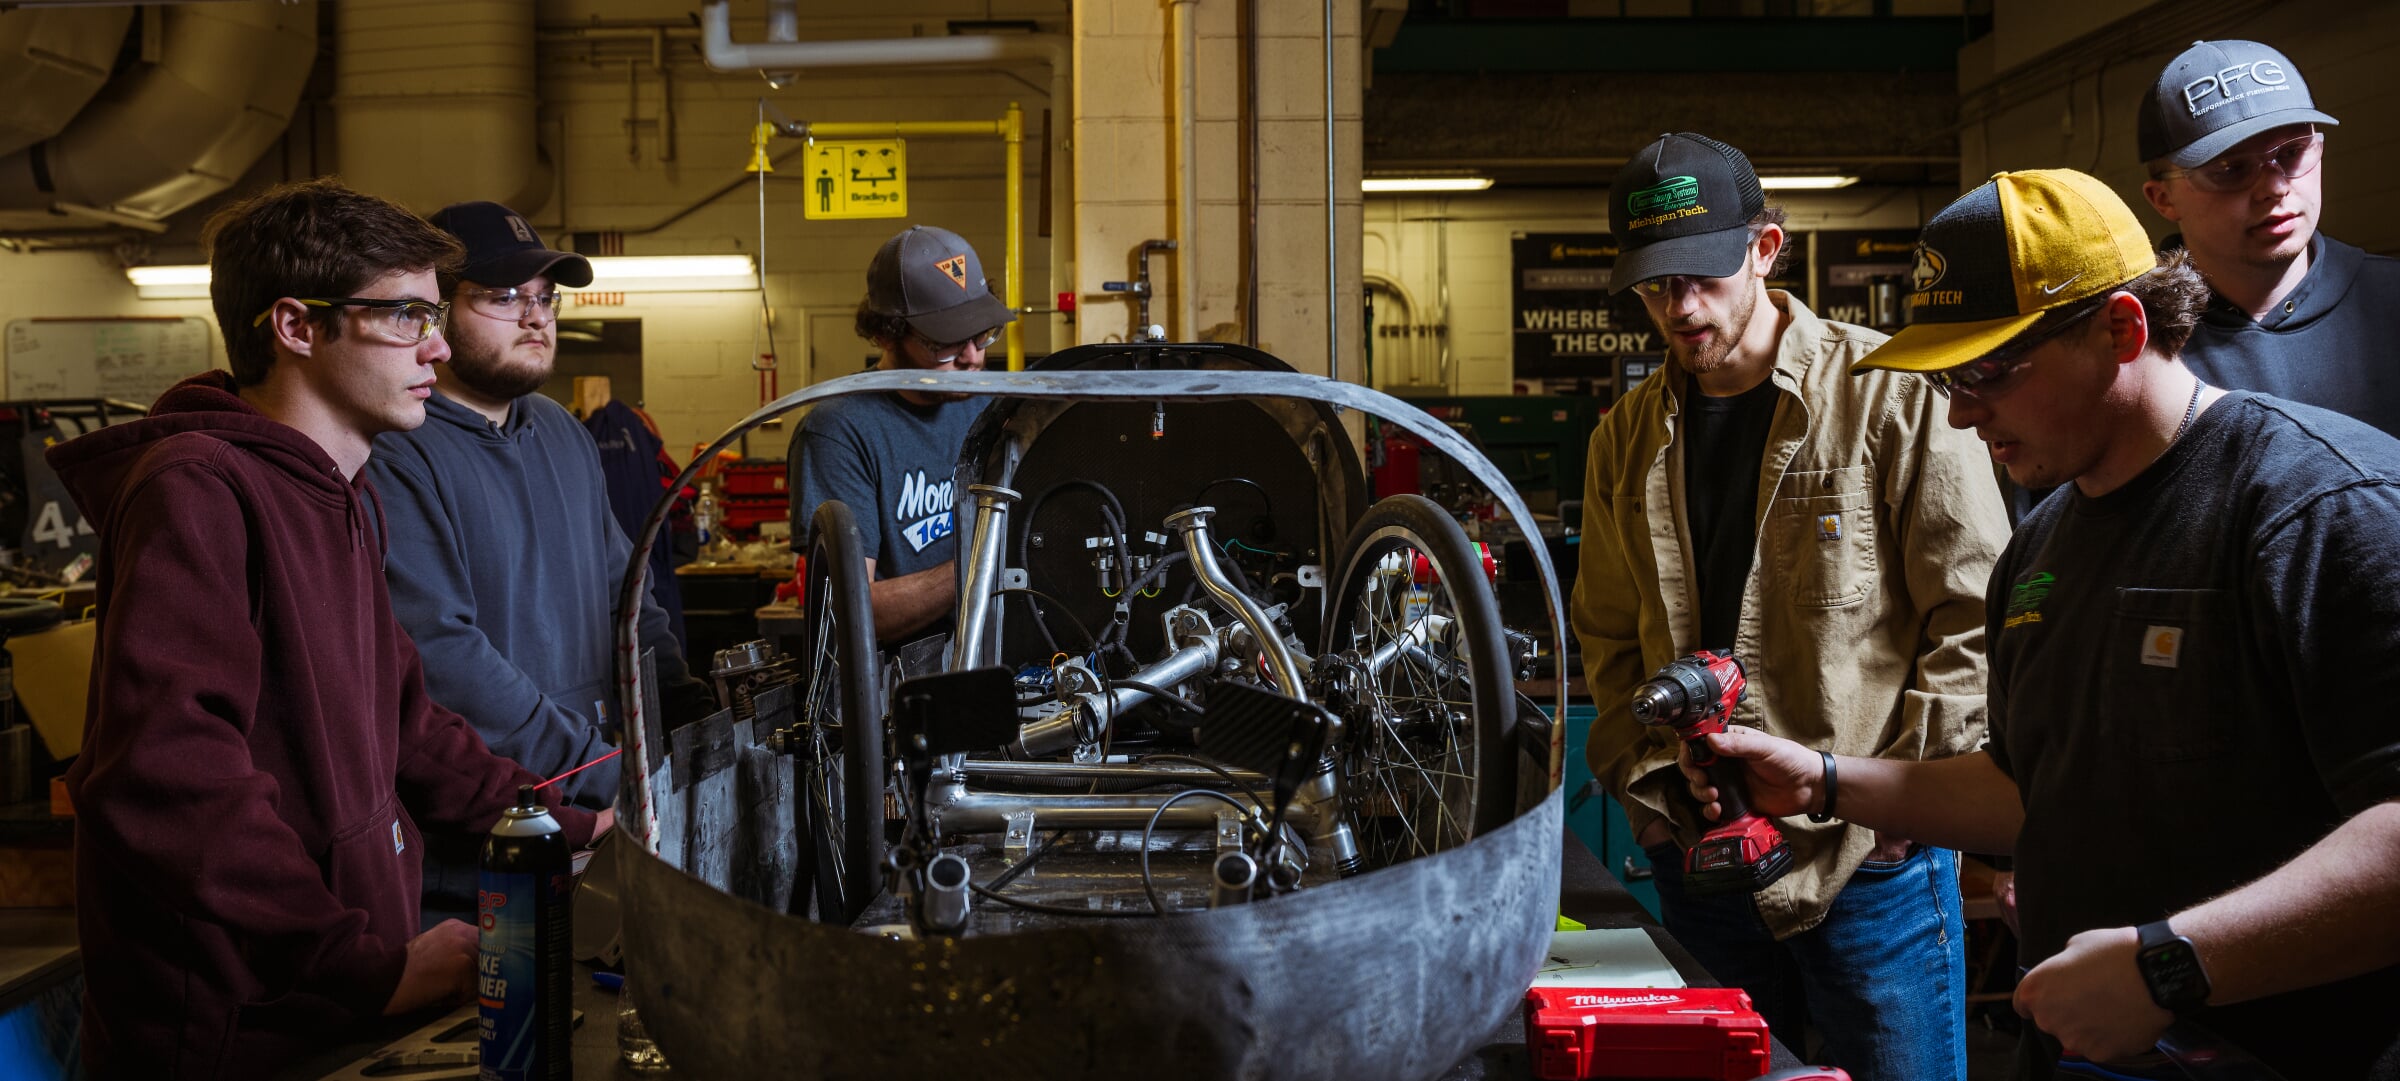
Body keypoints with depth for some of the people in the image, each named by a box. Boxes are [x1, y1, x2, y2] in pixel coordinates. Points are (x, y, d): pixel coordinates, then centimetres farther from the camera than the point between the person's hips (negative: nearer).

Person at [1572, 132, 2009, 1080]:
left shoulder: (1896, 394, -7)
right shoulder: (1628, 438, 9)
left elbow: (1973, 617, -7)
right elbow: (1608, 637, 15)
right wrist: (1652, 783, 3)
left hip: (1873, 865, -4)